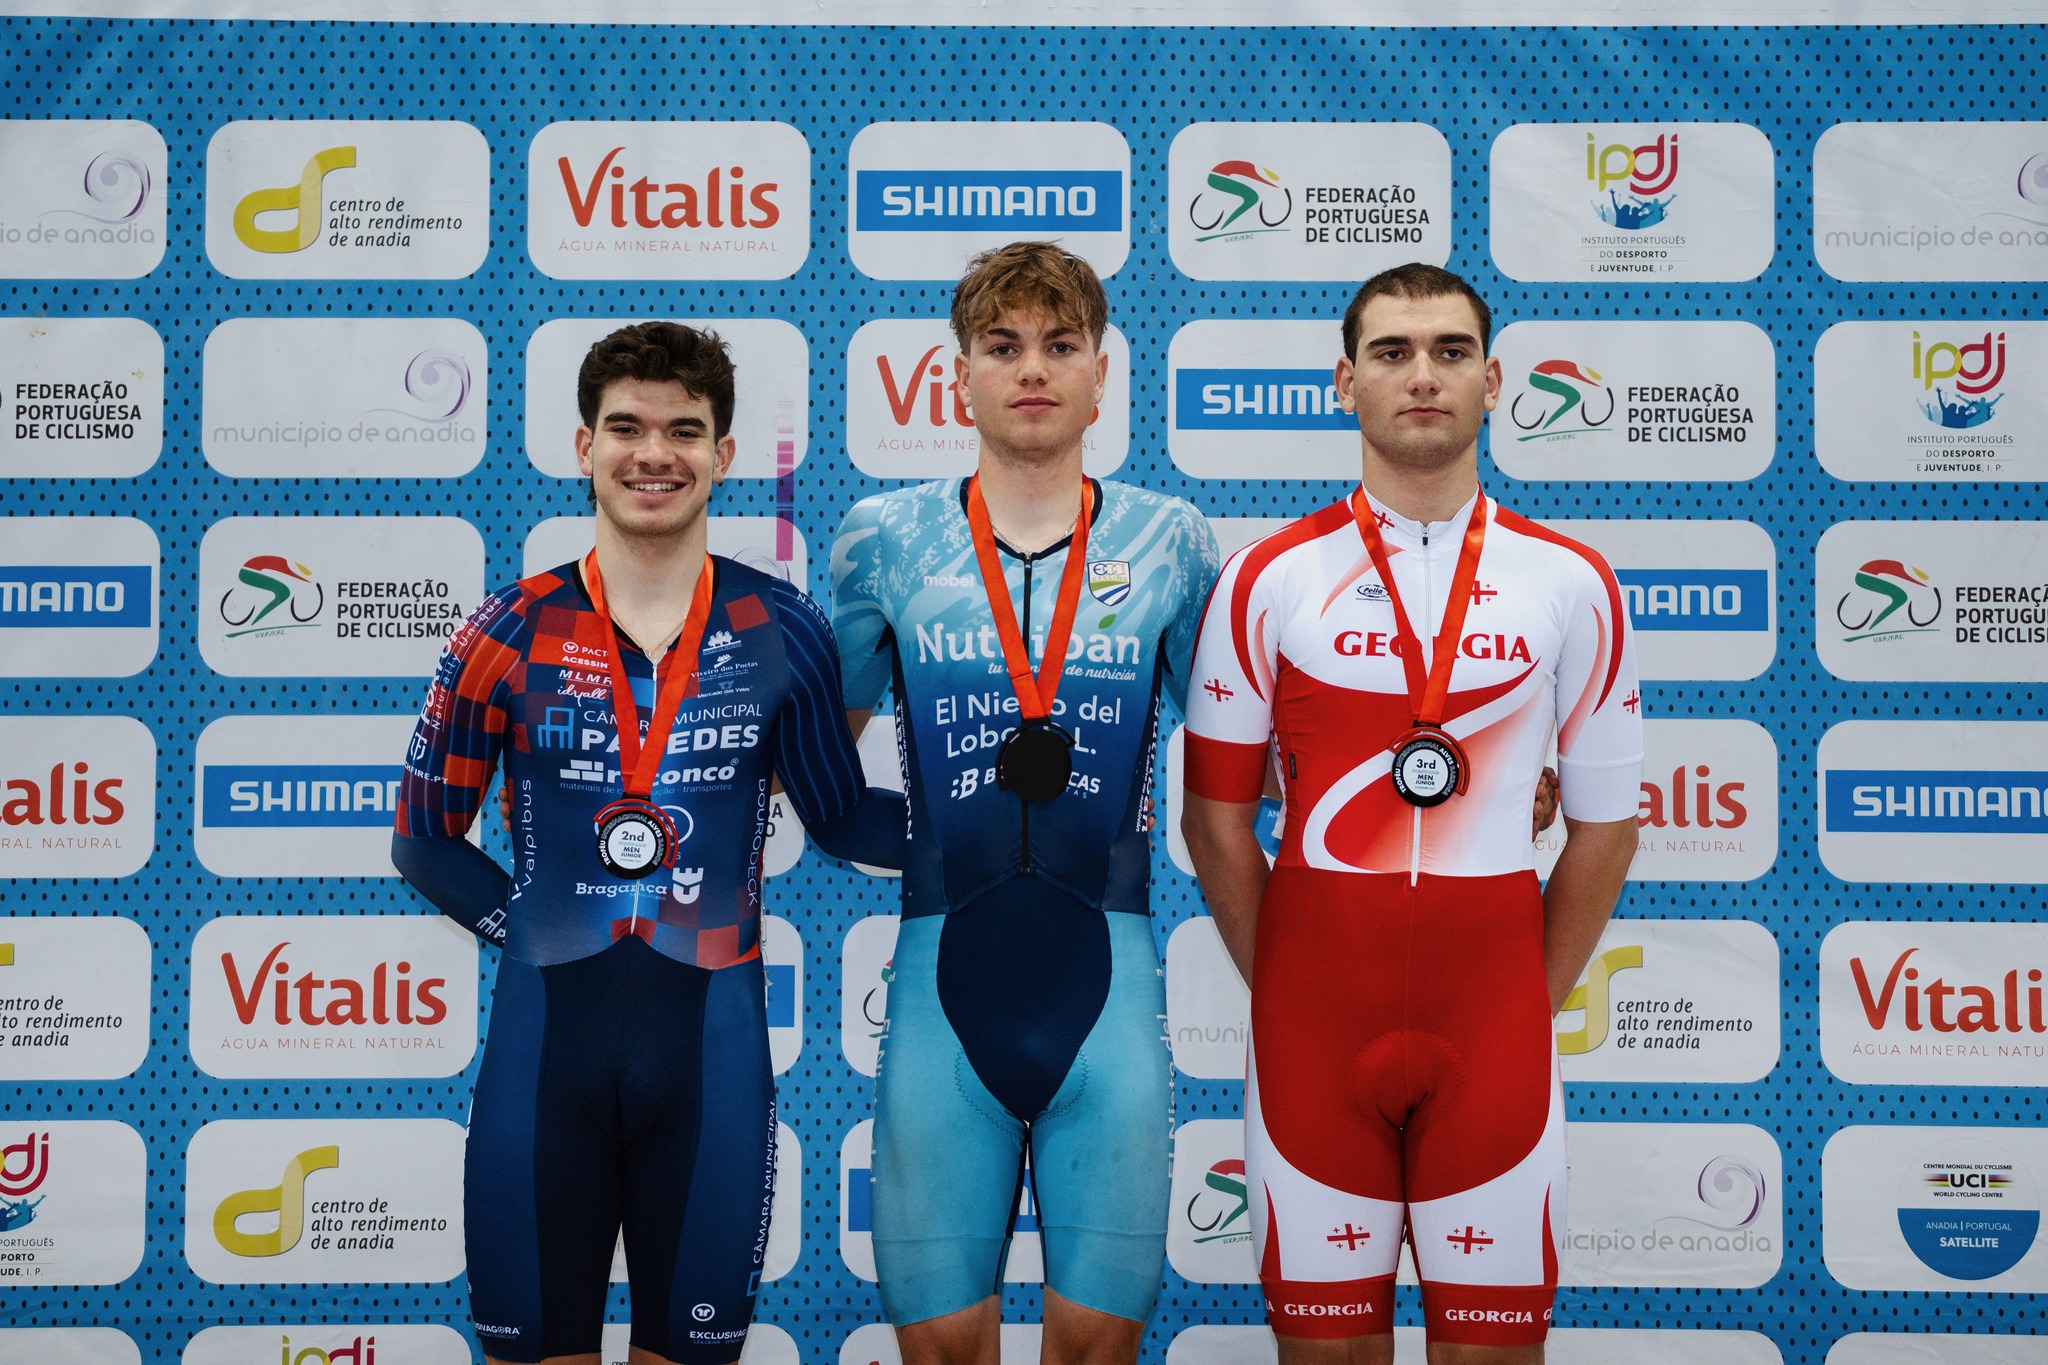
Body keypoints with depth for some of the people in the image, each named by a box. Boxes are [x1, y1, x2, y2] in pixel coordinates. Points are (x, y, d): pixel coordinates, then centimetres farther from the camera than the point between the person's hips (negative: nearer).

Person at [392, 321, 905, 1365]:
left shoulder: (780, 632, 2)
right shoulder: (513, 633, 1)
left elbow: (843, 819, 11)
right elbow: (426, 838, 8)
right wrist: (528, 928, -5)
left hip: (712, 1044, 0)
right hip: (545, 1042, 0)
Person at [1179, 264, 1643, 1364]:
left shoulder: (1571, 582, 4)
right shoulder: (1268, 579, 2)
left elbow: (1605, 824, 9)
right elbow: (1215, 818, 5)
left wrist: (1534, 1001, 6)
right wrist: (1283, 993, 2)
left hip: (1493, 1024, 1)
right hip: (1313, 1019, 0)